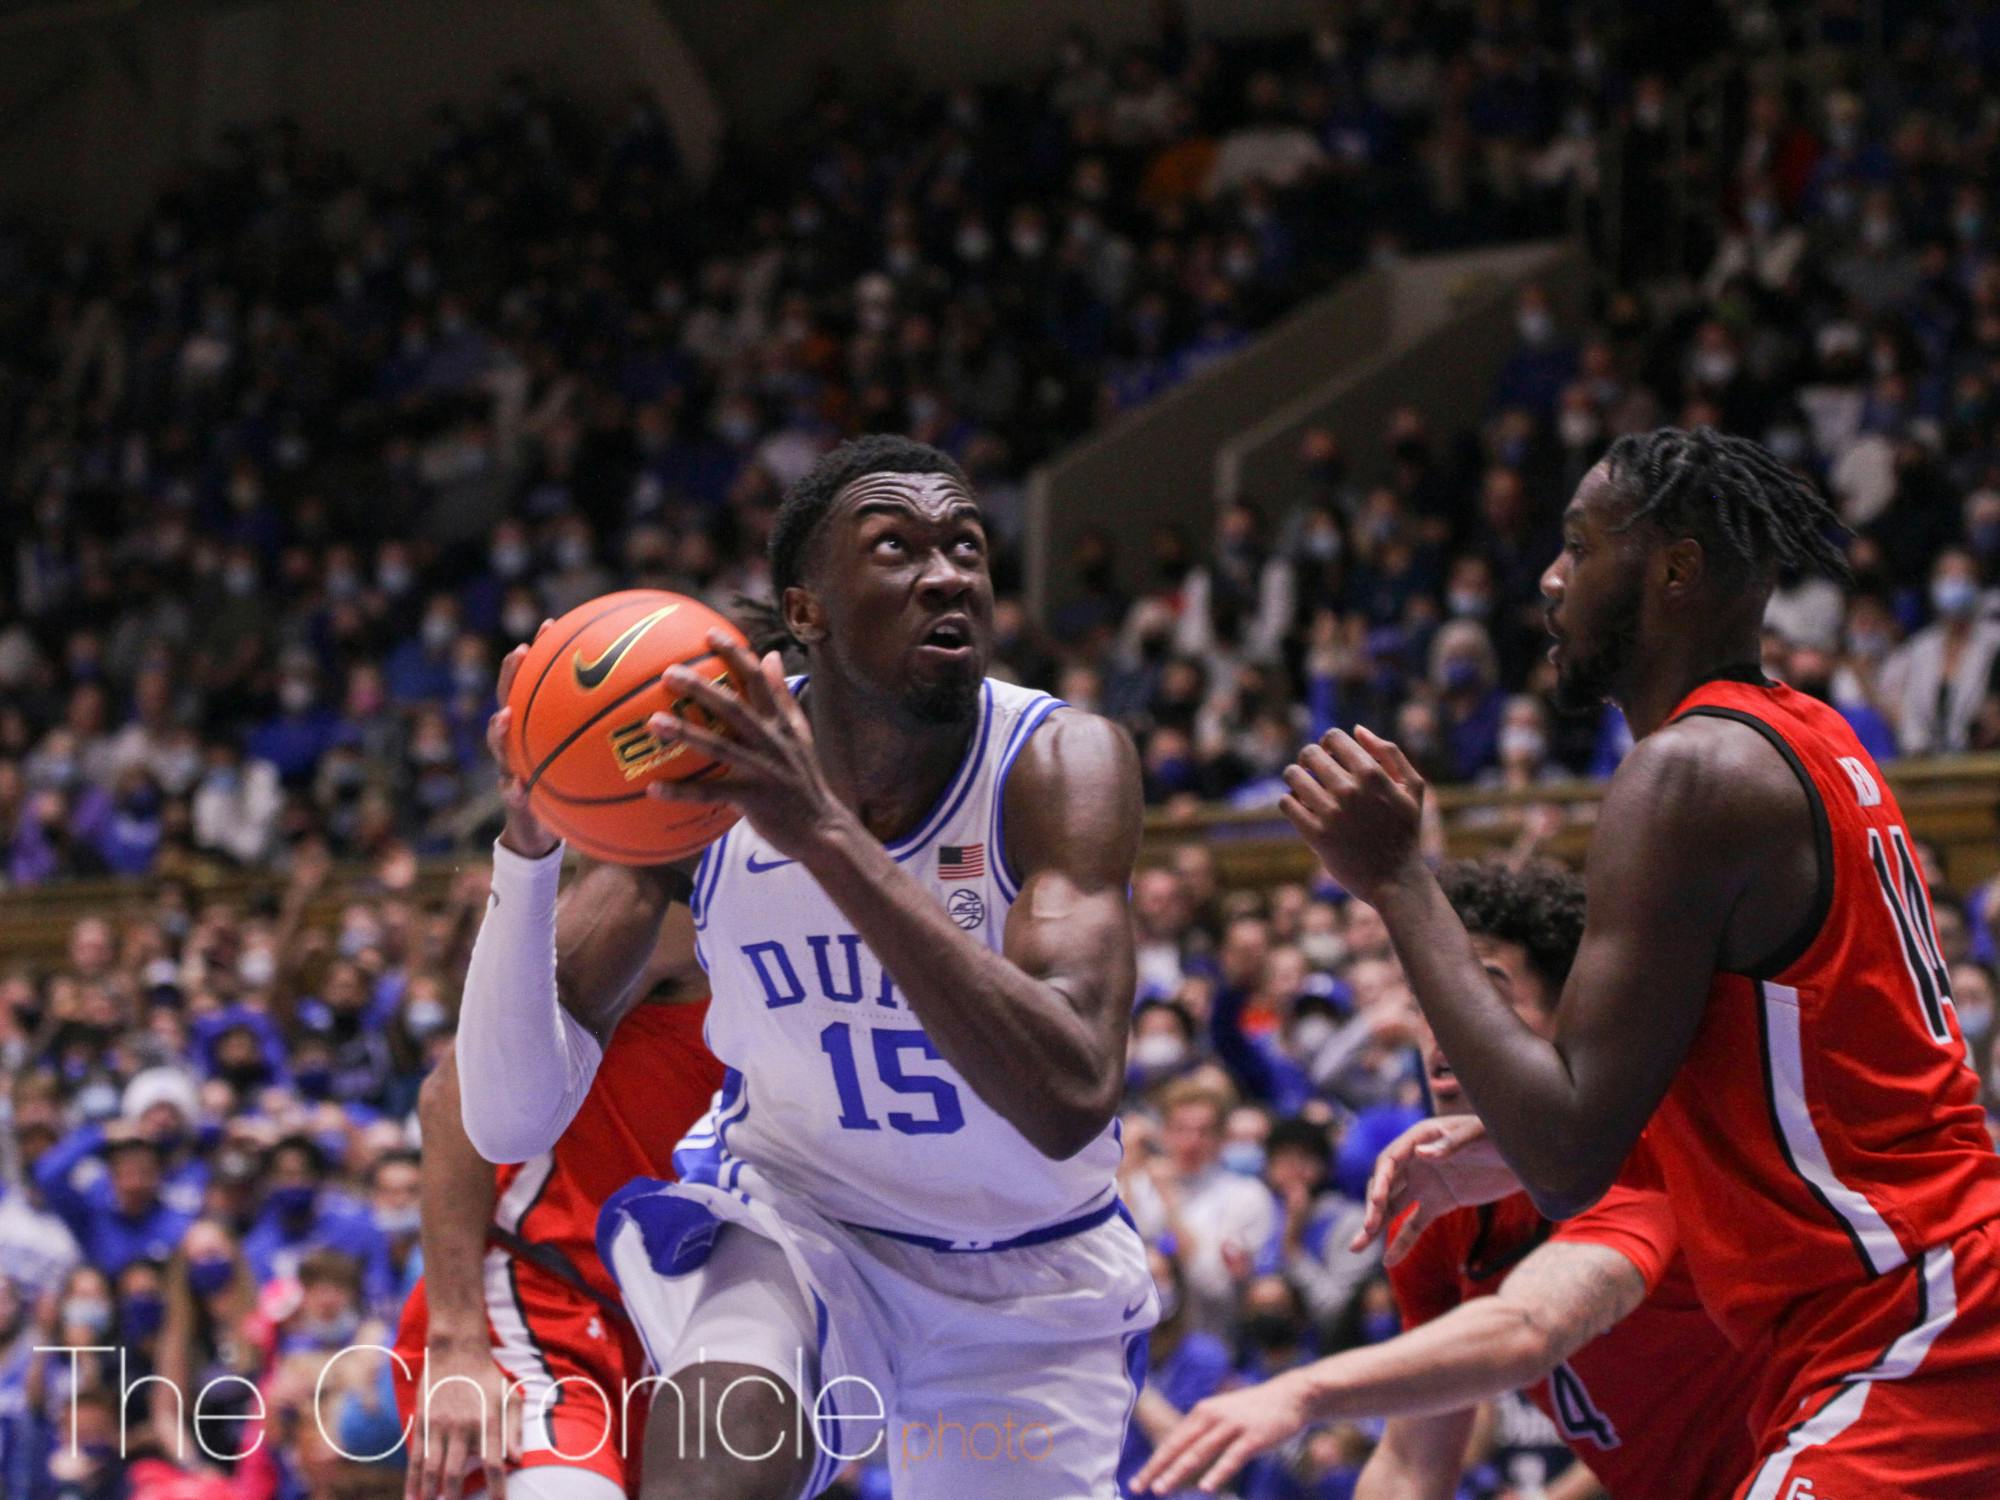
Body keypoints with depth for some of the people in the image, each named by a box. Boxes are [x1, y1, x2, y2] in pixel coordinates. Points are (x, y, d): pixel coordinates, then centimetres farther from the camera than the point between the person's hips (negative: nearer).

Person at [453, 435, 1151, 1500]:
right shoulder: (695, 766, -16)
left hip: (1028, 1278, 1)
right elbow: (509, 1123, -18)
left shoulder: (1061, 765, -23)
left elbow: (1072, 1099, -41)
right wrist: (527, 843, -35)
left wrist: (825, 831, -46)